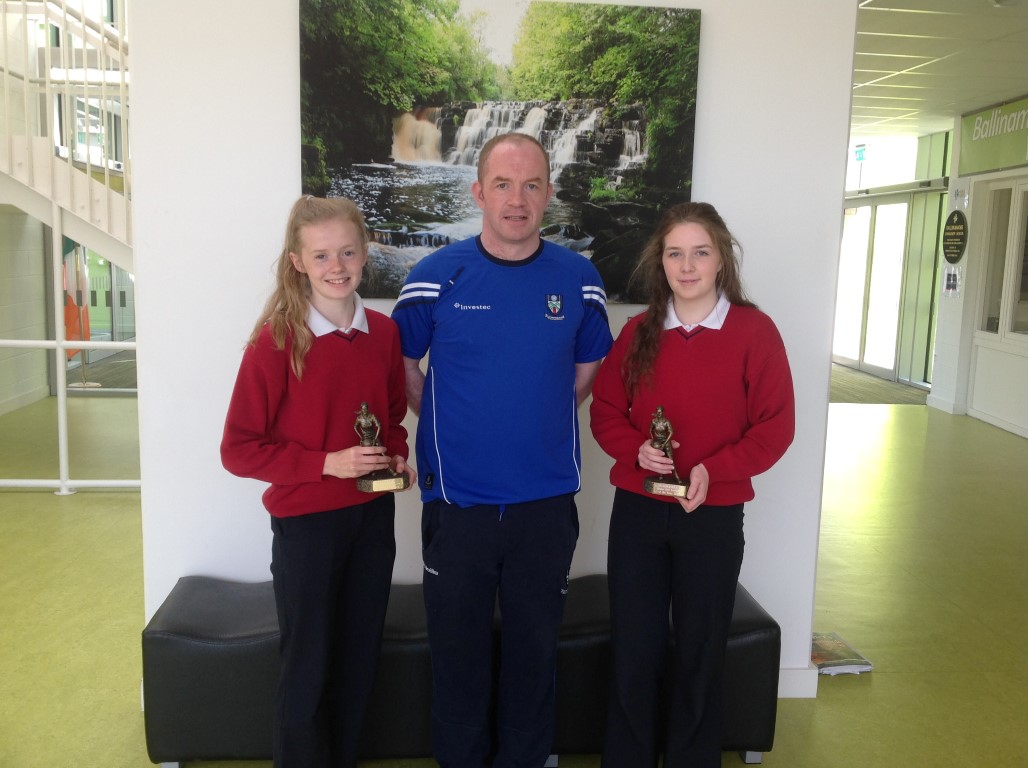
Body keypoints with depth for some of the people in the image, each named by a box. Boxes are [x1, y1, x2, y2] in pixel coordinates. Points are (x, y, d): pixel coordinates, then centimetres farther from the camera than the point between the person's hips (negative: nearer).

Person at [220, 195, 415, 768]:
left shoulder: (384, 333, 0)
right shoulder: (276, 339, -14)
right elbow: (240, 449, -13)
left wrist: (398, 457, -4)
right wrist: (327, 463, -21)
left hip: (373, 517, 5)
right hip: (306, 522, -4)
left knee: (359, 663, 17)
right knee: (308, 669, 10)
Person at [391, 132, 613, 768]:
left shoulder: (578, 278, -1)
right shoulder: (437, 275, -5)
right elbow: (401, 364, 6)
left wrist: (543, 418, 4)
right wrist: (444, 421, 1)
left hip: (547, 500, 1)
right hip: (457, 497, -1)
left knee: (536, 643, 15)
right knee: (458, 644, 14)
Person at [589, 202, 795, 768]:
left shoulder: (753, 330, -6)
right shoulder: (639, 332, 3)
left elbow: (776, 426, -7)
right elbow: (605, 410, 7)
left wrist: (712, 470, -20)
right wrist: (637, 449, -13)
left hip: (713, 515, -2)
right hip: (636, 510, 2)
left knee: (699, 653, 13)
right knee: (632, 652, 11)